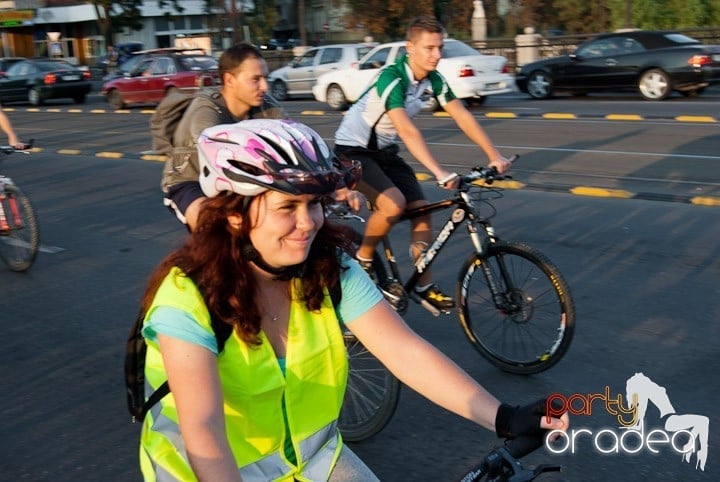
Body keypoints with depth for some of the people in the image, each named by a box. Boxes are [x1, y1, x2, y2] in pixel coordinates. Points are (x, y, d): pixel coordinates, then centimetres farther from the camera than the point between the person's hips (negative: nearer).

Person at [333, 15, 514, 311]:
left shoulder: (434, 80, -6)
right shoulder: (392, 78, -29)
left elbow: (462, 116, -6)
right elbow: (407, 130, -39)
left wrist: (494, 156, -14)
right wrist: (439, 172, -47)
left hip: (384, 151, 7)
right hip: (353, 150, -7)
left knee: (421, 209, -3)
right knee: (393, 204, -28)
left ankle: (424, 286, 9)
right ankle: (362, 258, -2)